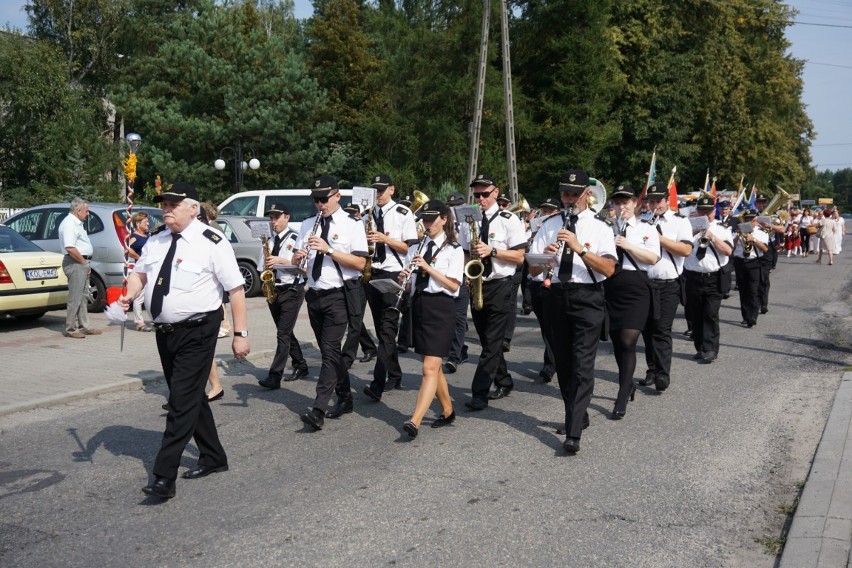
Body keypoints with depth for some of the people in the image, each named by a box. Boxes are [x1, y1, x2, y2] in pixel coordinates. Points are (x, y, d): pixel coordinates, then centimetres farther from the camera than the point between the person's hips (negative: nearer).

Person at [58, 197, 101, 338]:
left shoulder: (77, 223, 18)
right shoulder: (69, 223, -15)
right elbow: (70, 248, -25)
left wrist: (86, 263, 13)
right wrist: (83, 261, -16)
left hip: (82, 263, 11)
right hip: (75, 263, -11)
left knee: (83, 296, 15)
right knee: (75, 297, -7)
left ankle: (83, 327, 22)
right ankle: (70, 329, -1)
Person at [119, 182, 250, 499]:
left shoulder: (212, 243, -14)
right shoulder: (156, 239, 6)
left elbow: (236, 289, -14)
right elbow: (140, 273, 17)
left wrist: (240, 334, -15)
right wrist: (130, 294, -5)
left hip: (197, 333, -7)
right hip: (165, 331, 8)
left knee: (182, 401, -8)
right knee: (192, 397, 18)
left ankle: (164, 478, -3)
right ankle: (213, 458, 34)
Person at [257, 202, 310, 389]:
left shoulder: (296, 238, -7)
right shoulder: (269, 241, 10)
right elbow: (261, 267, 12)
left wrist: (281, 260, -22)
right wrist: (266, 267, -10)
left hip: (292, 291, -6)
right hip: (273, 291, 7)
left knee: (283, 333, -9)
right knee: (285, 332, 15)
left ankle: (274, 376, -10)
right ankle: (301, 366, 30)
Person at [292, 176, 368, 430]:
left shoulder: (352, 225, -5)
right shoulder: (308, 225, 11)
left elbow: (360, 263, -13)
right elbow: (297, 260, 13)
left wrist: (328, 249, -21)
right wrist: (298, 258, -11)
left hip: (338, 295, -6)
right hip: (315, 295, 6)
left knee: (330, 350, -12)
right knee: (329, 350, 13)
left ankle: (318, 410, -15)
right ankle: (344, 398, 26)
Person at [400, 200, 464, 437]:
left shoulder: (453, 249, -3)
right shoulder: (420, 246, 14)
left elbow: (453, 285, -11)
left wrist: (428, 267, -18)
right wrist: (404, 277, -4)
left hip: (439, 309, -7)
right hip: (419, 306, 7)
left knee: (430, 368, -12)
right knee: (432, 366, 14)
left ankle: (415, 422, -18)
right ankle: (448, 411, 28)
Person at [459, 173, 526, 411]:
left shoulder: (509, 220, -5)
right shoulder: (467, 222, 9)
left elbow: (519, 257, -8)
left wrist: (492, 251, -21)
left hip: (500, 286, -5)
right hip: (476, 286, 5)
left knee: (492, 342, -8)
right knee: (488, 340, 13)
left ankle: (480, 393, -7)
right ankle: (503, 383, 29)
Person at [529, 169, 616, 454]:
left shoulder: (600, 227, 1)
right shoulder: (549, 225, 11)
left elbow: (608, 269, -13)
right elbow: (532, 269, 5)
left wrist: (579, 248, -23)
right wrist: (545, 256, -17)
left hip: (587, 299, -4)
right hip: (556, 296, 4)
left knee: (582, 365, -11)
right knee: (563, 363, 13)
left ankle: (573, 434, -12)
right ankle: (578, 416, 32)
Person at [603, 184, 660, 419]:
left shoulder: (646, 229, 4)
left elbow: (653, 258, -8)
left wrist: (628, 245, -16)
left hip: (635, 288, -3)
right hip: (610, 288, 3)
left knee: (628, 342, -10)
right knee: (617, 341, 12)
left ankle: (622, 399, -4)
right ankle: (628, 384, 34)